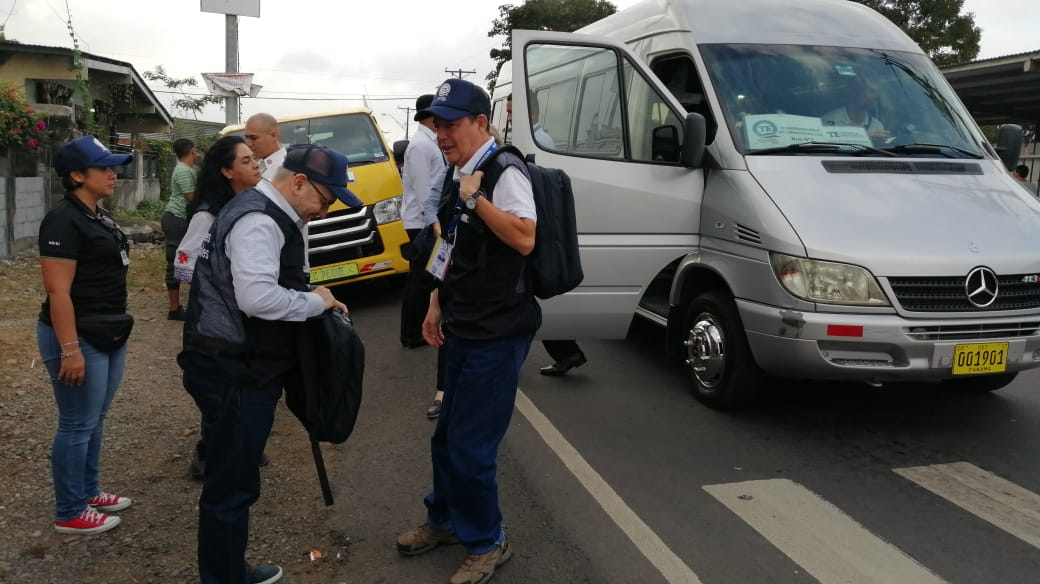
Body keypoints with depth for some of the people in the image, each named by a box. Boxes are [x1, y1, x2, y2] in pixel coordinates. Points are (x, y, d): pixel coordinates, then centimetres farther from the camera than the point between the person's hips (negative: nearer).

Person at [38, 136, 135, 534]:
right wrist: (70, 349, -24)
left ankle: (89, 492, 33)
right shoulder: (64, 220, -18)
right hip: (80, 337, -9)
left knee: (95, 420, 19)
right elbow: (58, 291, -22)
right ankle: (70, 513, 14)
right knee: (78, 424, 1)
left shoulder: (97, 216, 11)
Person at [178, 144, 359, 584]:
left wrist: (310, 300, 8)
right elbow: (257, 297, -32)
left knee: (232, 481, 22)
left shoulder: (263, 212, 14)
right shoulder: (259, 221, -20)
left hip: (238, 367, 11)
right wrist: (316, 301, -18)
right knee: (231, 487, 1)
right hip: (235, 373, -11)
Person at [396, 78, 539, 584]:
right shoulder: (457, 176, 11)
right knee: (447, 437, 19)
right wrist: (437, 305, 17)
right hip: (464, 329, 9)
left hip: (498, 333, -9)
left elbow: (524, 239, -28)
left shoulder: (503, 172, -15)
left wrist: (475, 198, -24)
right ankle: (445, 520, 39)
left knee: (470, 445, -2)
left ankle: (486, 543, 19)